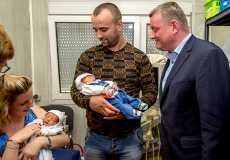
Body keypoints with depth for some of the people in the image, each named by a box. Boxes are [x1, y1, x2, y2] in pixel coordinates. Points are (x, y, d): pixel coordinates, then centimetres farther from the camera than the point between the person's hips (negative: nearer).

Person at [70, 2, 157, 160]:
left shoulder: (139, 57, -3)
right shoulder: (88, 57, -1)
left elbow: (151, 92, -1)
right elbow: (75, 90, -2)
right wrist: (89, 102, -24)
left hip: (130, 138, 0)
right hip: (95, 138, 1)